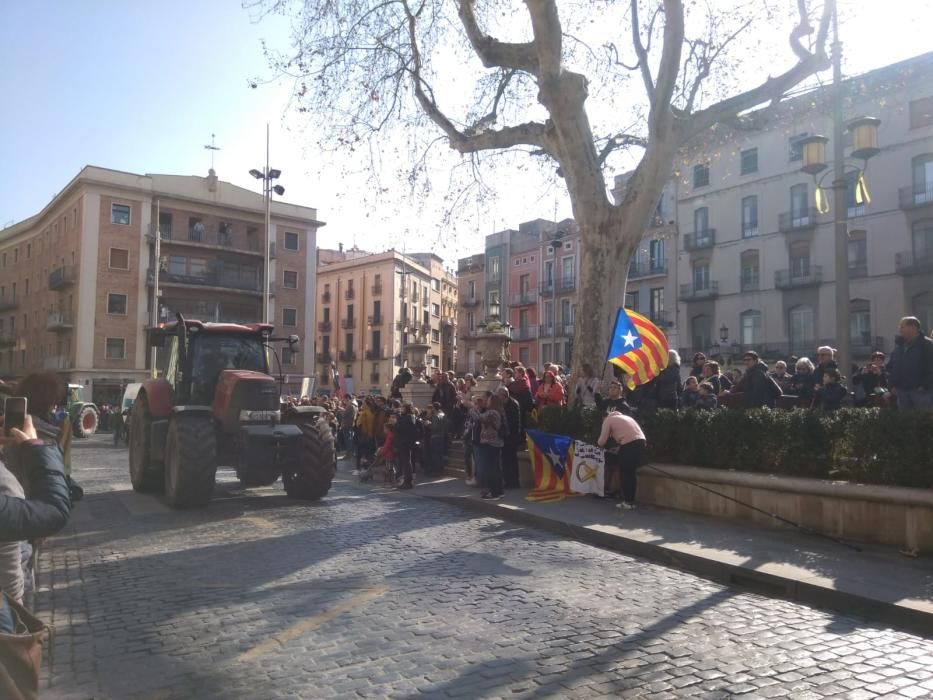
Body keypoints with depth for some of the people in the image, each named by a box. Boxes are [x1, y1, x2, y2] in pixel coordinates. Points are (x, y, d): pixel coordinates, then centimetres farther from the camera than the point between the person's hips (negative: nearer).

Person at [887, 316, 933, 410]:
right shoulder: (898, 346, 16)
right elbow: (890, 367, 21)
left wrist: (924, 386, -16)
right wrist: (892, 385, 9)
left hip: (921, 392, -6)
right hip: (901, 392, 6)